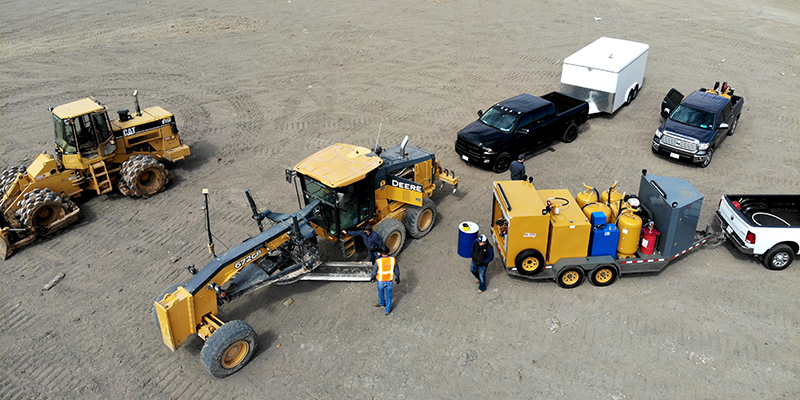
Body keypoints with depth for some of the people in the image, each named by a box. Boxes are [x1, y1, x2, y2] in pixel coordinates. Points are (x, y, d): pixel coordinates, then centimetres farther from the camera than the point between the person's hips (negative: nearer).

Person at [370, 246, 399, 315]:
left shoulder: (378, 261, -27)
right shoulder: (393, 260, -20)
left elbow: (374, 272, -13)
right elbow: (397, 270, -7)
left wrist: (371, 278, 8)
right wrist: (398, 278, 12)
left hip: (381, 281, -1)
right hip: (390, 281, 1)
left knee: (381, 292, 29)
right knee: (388, 295, 20)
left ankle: (381, 303, 54)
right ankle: (387, 310, 34)